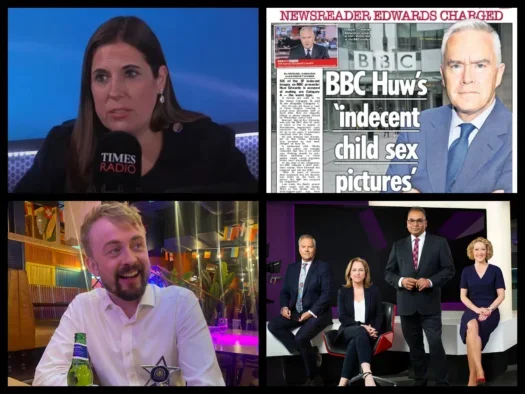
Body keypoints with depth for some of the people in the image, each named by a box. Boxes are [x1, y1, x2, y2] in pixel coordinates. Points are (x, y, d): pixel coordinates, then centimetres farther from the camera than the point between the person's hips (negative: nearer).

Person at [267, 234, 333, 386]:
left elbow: (327, 294, -11)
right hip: (295, 312, 6)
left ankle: (314, 378, -10)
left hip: (317, 313, -6)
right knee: (273, 325, -19)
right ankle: (310, 354, -13)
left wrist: (311, 312, -21)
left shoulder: (324, 267, -3)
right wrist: (284, 307, -7)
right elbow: (284, 291, 14)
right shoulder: (292, 268, 13)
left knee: (300, 337, -30)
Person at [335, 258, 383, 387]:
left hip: (368, 333, 1)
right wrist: (361, 326, -17)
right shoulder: (343, 291, 9)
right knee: (361, 332, -39)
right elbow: (342, 317, -1)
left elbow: (379, 315, 5)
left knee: (355, 342, -37)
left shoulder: (374, 290, 10)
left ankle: (343, 382, -47)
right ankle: (367, 375, -61)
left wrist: (374, 330, -16)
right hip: (348, 332, -1)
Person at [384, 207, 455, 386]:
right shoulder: (398, 245, 10)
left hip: (429, 303, -3)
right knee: (414, 346, 11)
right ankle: (419, 380, 22)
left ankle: (442, 381, 4)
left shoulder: (439, 242, 3)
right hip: (406, 303, 3)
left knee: (435, 344, -6)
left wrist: (430, 281, -15)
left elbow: (449, 269, -1)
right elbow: (388, 272, 10)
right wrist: (400, 281, -11)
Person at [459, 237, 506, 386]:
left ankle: (473, 378, -32)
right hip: (472, 310, 1)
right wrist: (477, 309, -11)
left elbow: (501, 295, 4)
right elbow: (463, 296, 7)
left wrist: (489, 309, -14)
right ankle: (479, 372, -42)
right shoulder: (467, 271, 11)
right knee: (472, 326, -37)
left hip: (490, 311, -1)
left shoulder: (495, 270, 7)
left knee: (472, 329, -34)